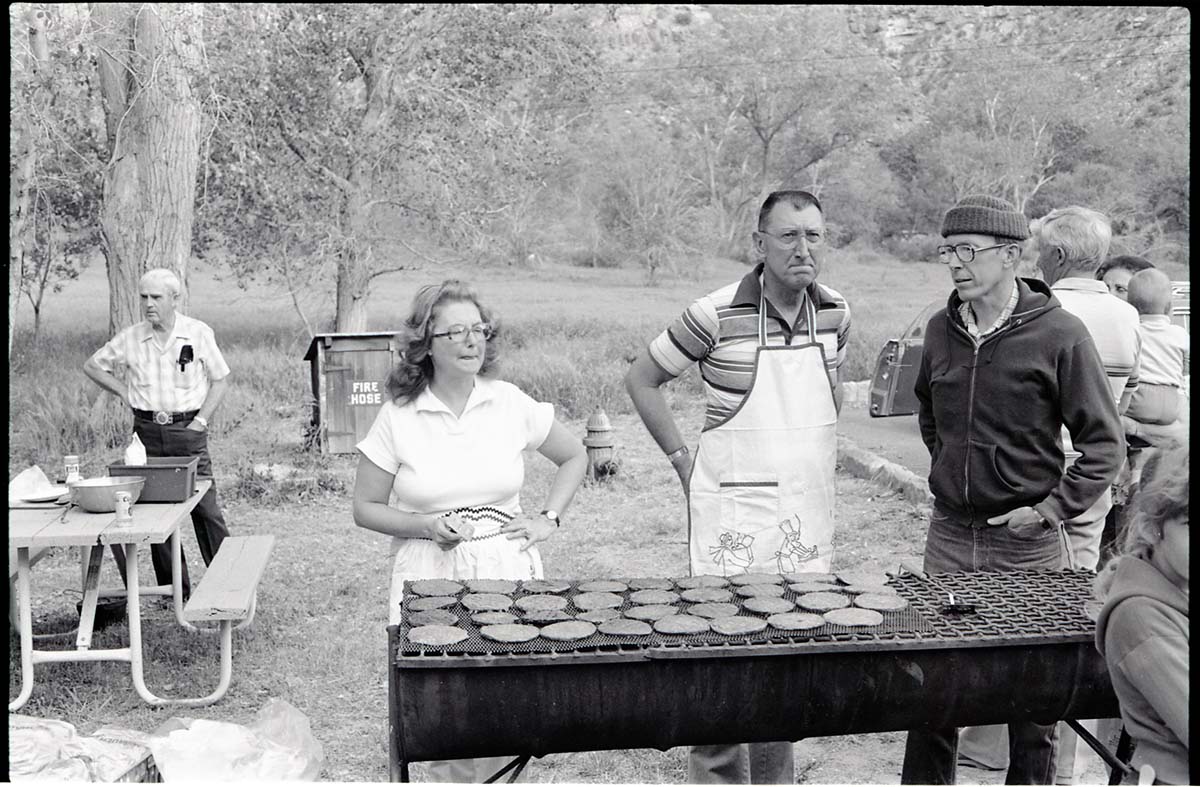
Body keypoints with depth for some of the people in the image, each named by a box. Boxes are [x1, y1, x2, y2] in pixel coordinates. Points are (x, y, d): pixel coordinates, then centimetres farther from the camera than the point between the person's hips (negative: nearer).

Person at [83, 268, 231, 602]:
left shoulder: (199, 333, -3)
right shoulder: (130, 338, 3)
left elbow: (220, 381, 3)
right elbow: (92, 366, 17)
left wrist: (200, 421, -5)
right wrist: (124, 392, 5)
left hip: (187, 429, -3)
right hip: (147, 430, 3)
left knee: (205, 507, -4)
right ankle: (173, 589, 14)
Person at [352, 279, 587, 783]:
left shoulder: (510, 403, 3)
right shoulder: (398, 416, -2)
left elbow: (574, 458, 17)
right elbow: (365, 509, 4)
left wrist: (548, 519, 6)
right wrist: (425, 525, -11)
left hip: (508, 571, 2)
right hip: (430, 578, -1)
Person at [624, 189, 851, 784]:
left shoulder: (835, 314, 4)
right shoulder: (717, 315, -12)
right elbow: (641, 379, -2)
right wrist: (683, 459, -4)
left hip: (808, 514, 5)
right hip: (733, 516, -5)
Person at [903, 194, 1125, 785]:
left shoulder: (1059, 333, -11)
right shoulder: (941, 329, 4)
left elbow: (1104, 443, -7)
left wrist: (1051, 510, -15)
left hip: (1026, 542, -4)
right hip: (949, 533, 4)